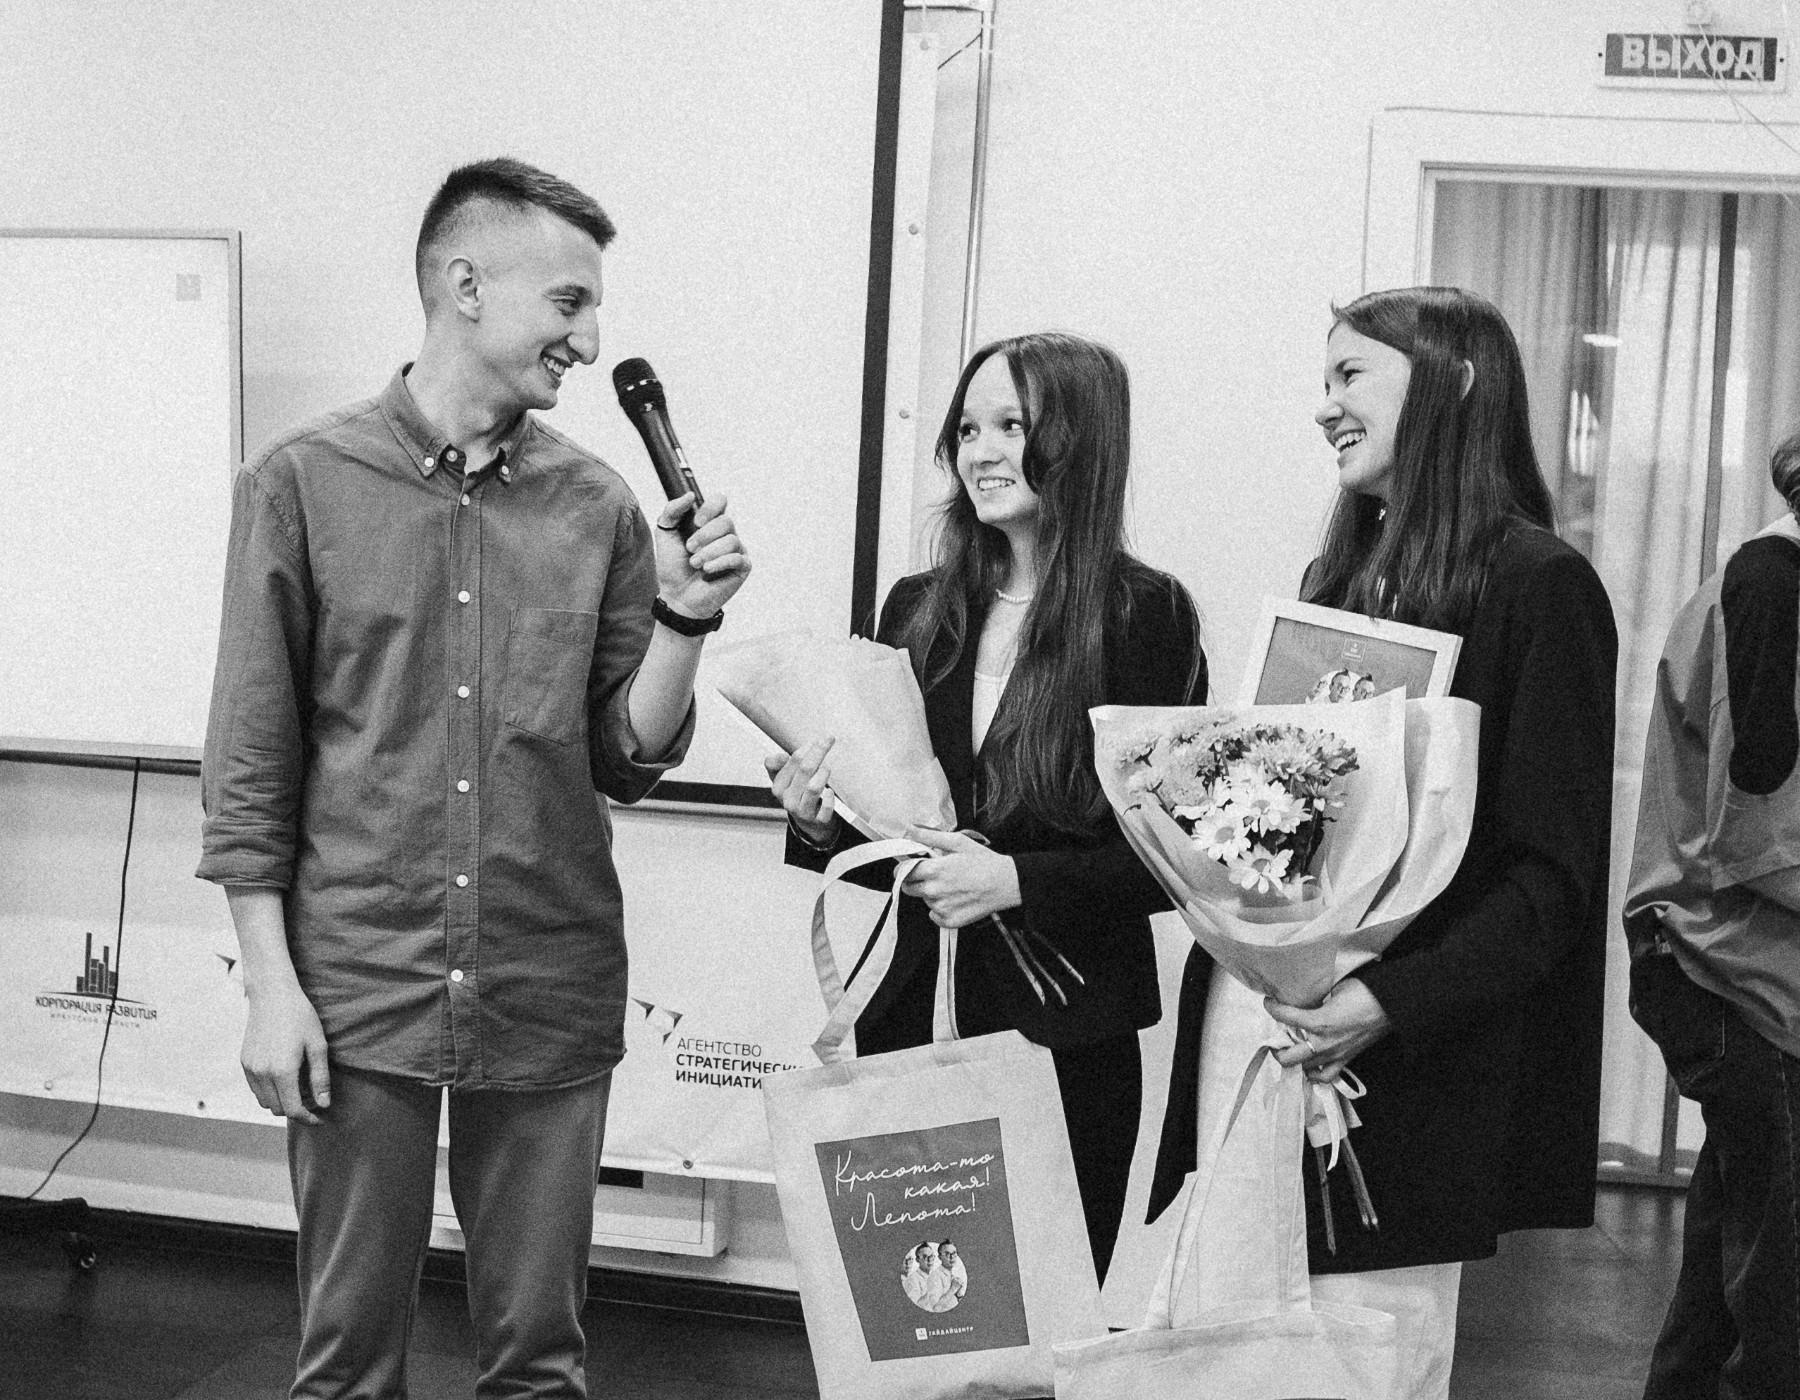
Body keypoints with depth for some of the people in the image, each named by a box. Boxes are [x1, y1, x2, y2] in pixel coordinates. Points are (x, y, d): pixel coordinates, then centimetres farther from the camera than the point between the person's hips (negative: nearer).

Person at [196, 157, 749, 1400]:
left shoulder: (598, 507, 3)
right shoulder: (304, 484, -3)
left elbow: (628, 761, 3)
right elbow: (252, 759, -2)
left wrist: (686, 618, -12)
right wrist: (271, 984, -5)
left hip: (551, 1000, 2)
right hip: (357, 991, -2)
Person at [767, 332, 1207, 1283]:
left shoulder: (1144, 617, -7)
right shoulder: (918, 610, 6)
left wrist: (1019, 880, -19)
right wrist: (819, 825, -6)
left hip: (1066, 1045, -4)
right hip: (915, 1022, 4)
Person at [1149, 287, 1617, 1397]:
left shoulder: (1536, 583, -6)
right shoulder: (1341, 577, 17)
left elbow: (1556, 876, -11)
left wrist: (1393, 1002, -21)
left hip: (1402, 1081, -7)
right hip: (1254, 1023, 7)